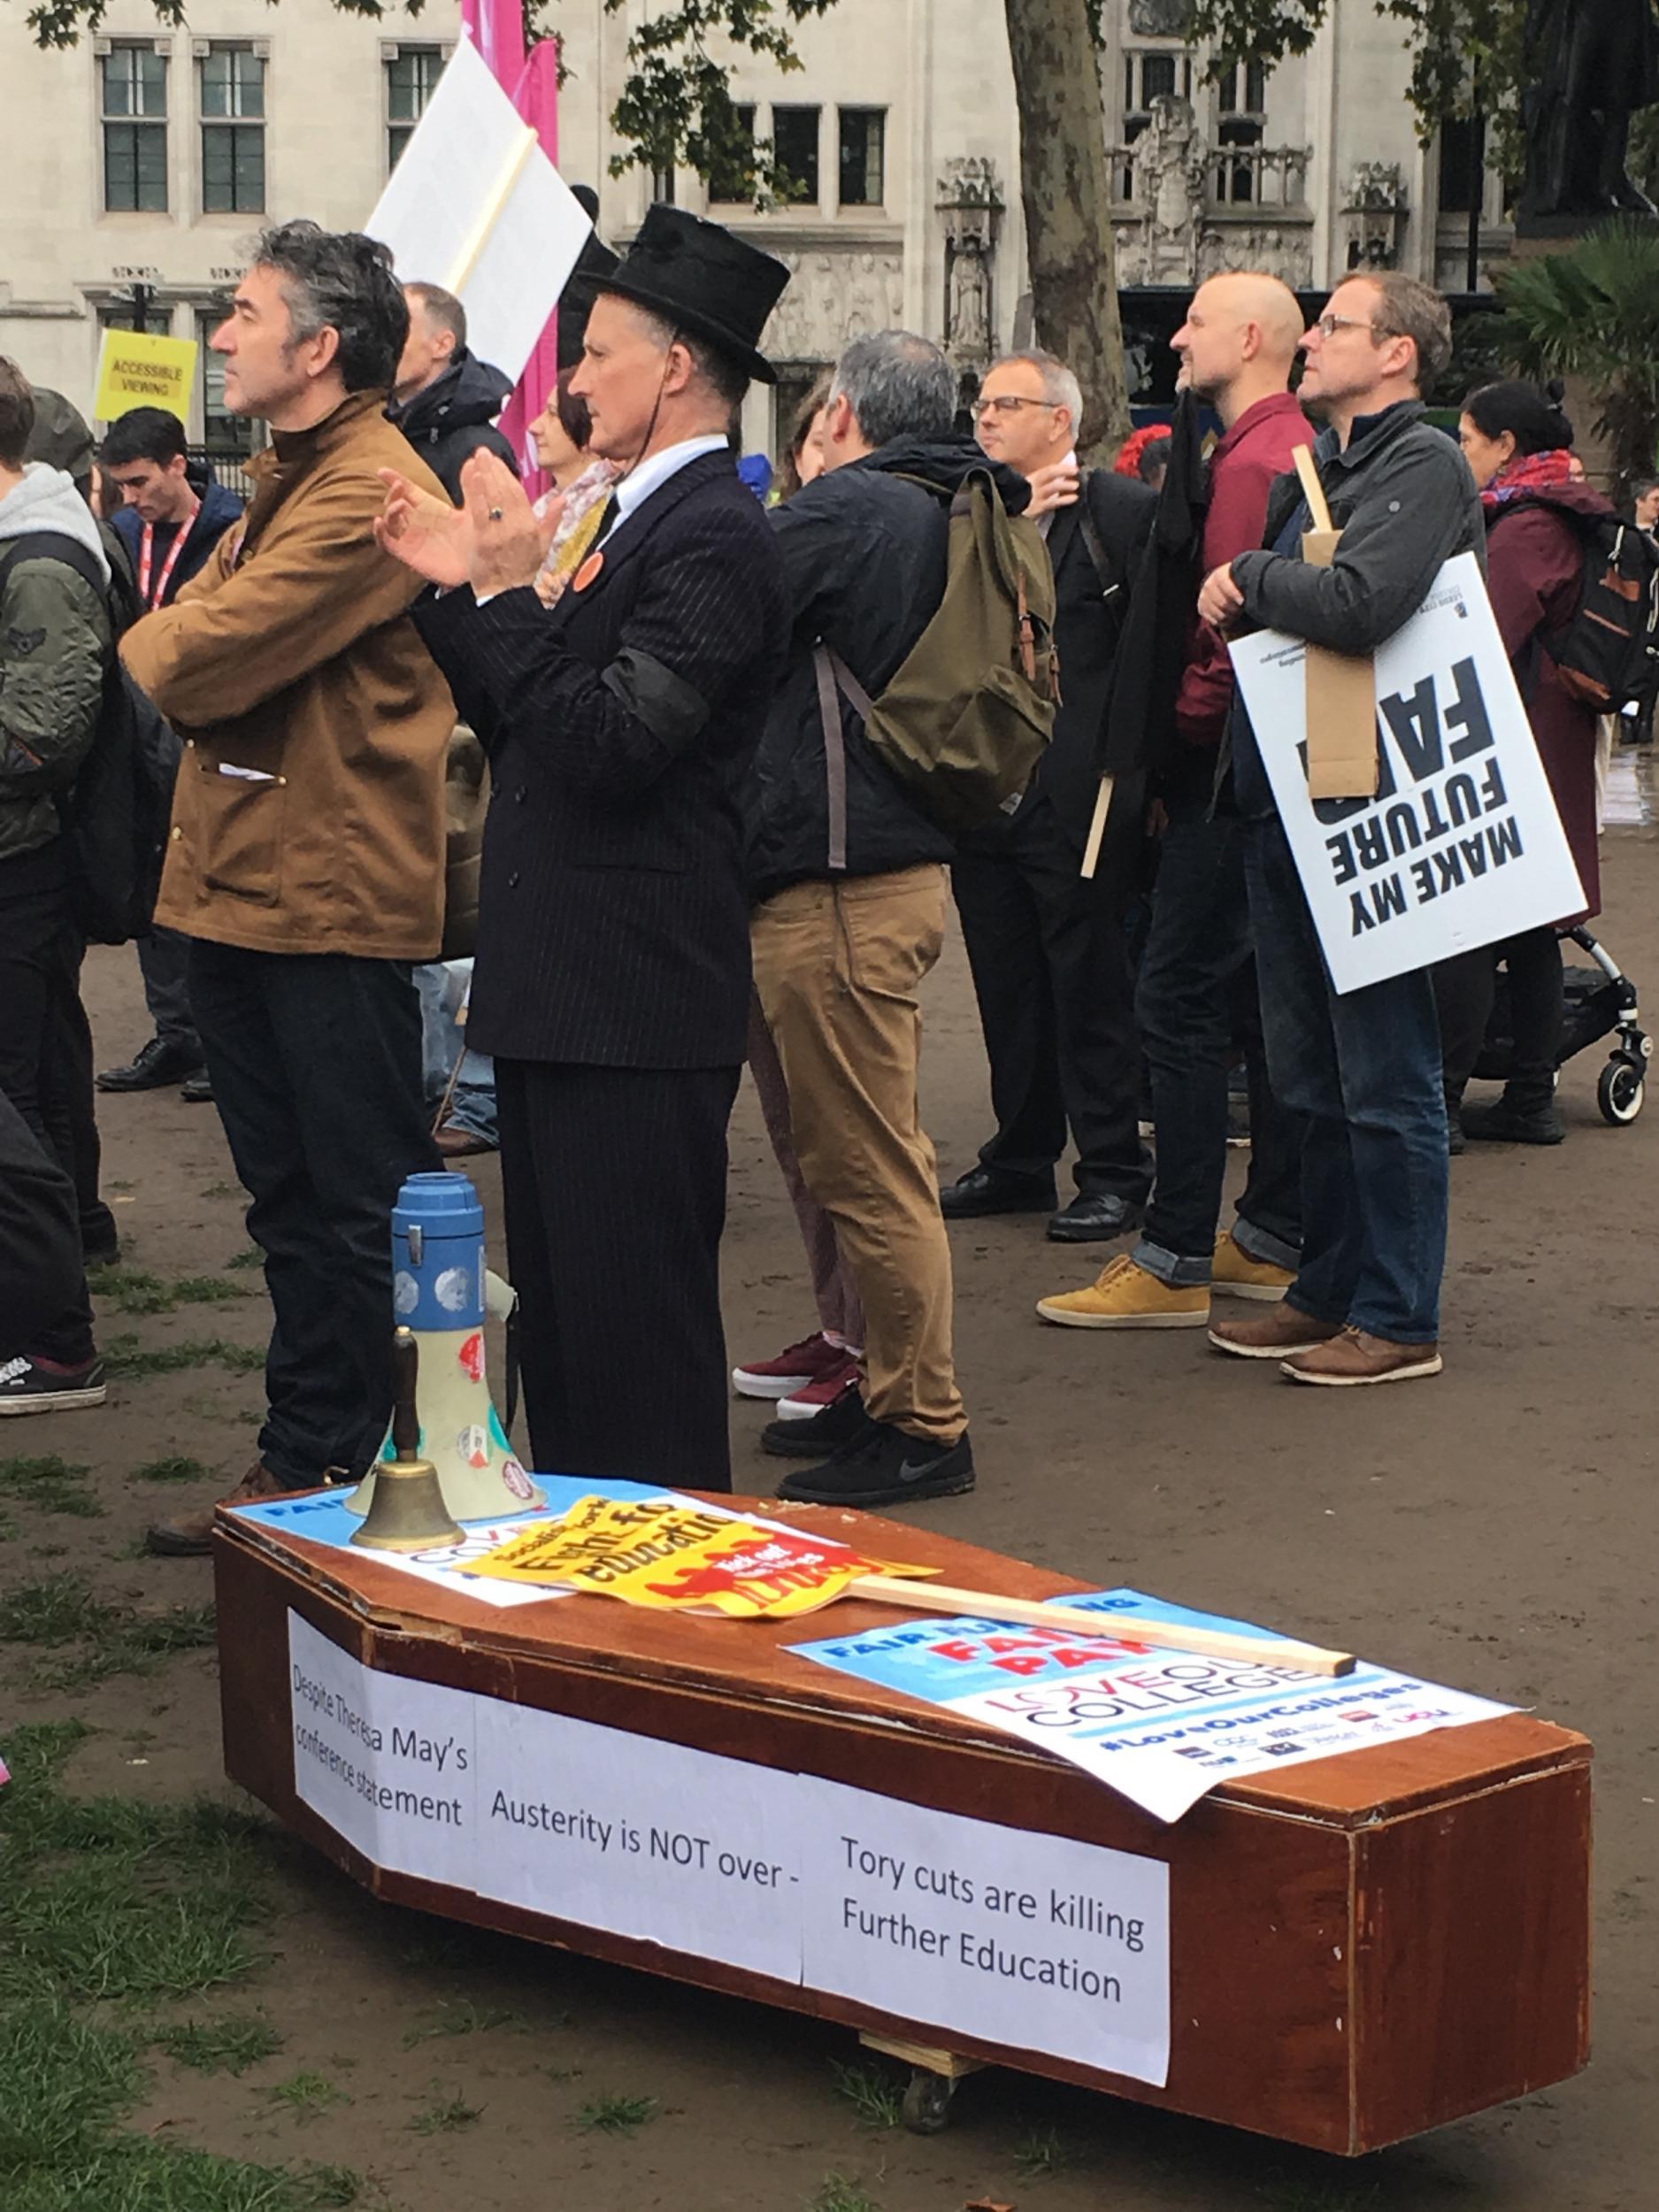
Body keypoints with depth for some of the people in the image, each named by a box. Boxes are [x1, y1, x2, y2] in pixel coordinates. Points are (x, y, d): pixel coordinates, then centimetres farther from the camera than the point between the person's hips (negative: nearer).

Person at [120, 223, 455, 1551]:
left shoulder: (370, 491, -17)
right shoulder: (284, 479, 17)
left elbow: (197, 662, -21)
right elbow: (172, 654, 16)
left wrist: (162, 648, -1)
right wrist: (188, 650, -5)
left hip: (333, 896, -10)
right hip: (239, 883, 10)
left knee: (363, 1207, 0)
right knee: (289, 1201, 15)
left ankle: (356, 1468, 9)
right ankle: (302, 1458, 24)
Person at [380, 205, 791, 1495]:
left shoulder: (712, 536, -15)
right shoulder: (641, 518, 16)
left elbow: (607, 744, -24)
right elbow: (521, 727, 17)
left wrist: (512, 590, -17)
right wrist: (458, 590, 8)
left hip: (636, 999, -10)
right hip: (567, 989, 11)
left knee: (636, 1331, -4)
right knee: (559, 1316, 17)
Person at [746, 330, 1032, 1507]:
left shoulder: (842, 512, -14)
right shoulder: (952, 519, 13)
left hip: (838, 880, -10)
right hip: (906, 859, 10)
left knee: (868, 1166, -4)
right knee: (880, 1156, 18)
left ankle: (924, 1429, 2)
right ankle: (893, 1393, 27)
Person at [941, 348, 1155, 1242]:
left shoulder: (1121, 508, -6)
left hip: (1078, 797, -6)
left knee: (1092, 991, 1)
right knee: (1007, 989, 14)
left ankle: (1113, 1170, 9)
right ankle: (1020, 1159, 24)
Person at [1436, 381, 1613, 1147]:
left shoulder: (1524, 529, -15)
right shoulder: (1566, 520, 15)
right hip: (1553, 744, 10)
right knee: (1529, 928, 12)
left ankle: (1441, 1101, -5)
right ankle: (1531, 1099, 17)